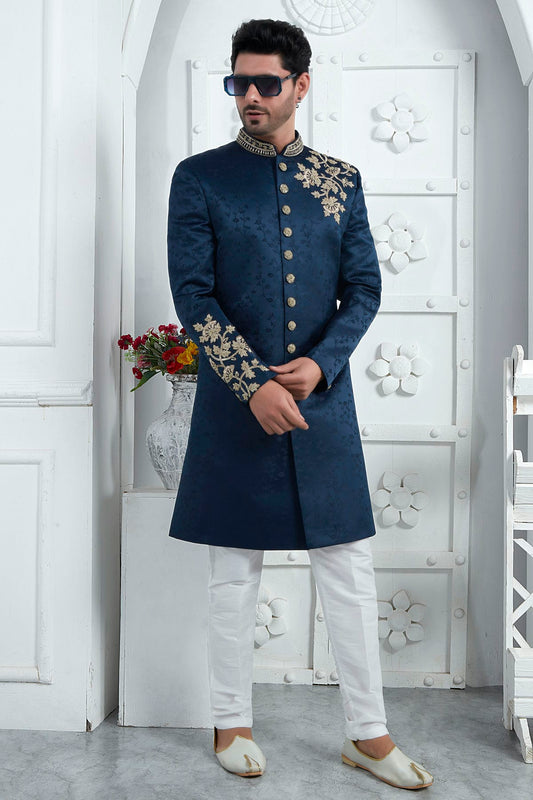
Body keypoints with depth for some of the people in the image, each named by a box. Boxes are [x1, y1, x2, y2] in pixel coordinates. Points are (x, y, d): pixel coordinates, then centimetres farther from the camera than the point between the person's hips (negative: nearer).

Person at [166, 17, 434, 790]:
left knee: (349, 567, 7)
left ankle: (368, 733, 22)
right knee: (235, 573, 8)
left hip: (324, 398, 3)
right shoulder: (198, 177, 0)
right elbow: (193, 293, -7)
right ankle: (232, 723, 26)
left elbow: (365, 288, 6)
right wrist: (254, 384, -15)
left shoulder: (340, 179, 8)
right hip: (235, 403, -2)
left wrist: (320, 363, -11)